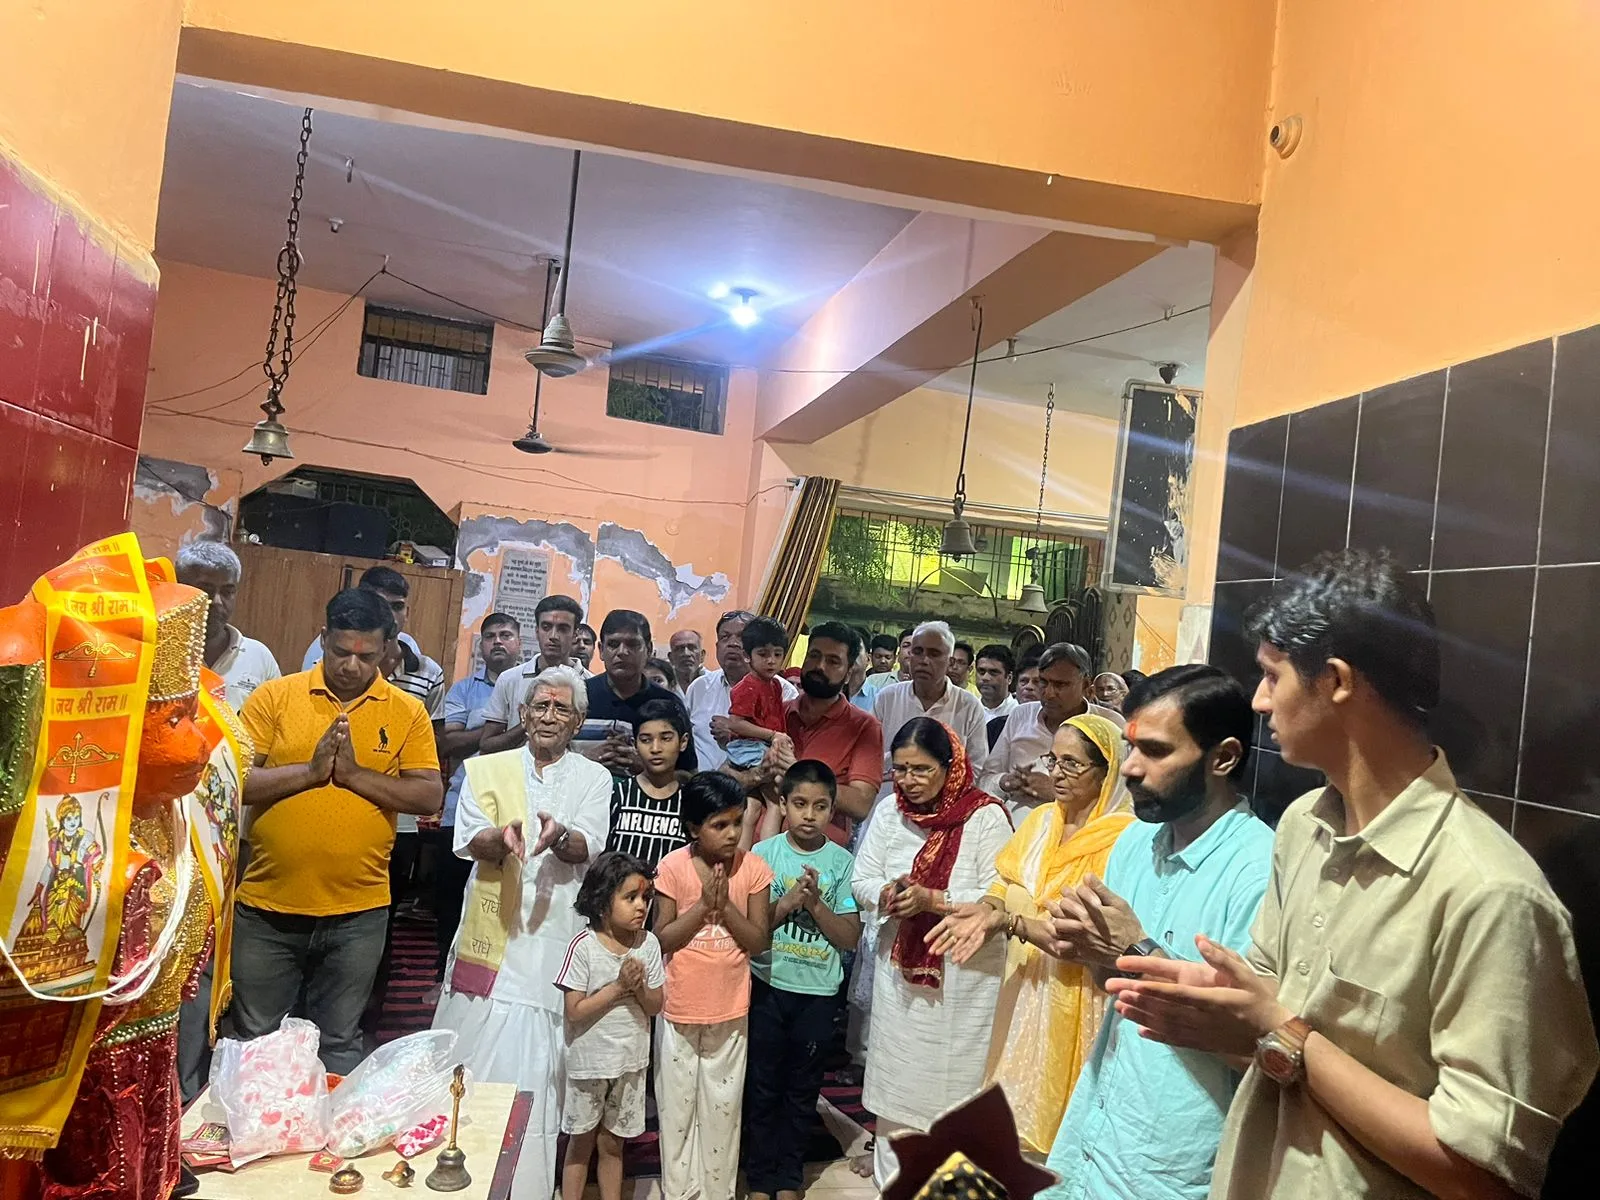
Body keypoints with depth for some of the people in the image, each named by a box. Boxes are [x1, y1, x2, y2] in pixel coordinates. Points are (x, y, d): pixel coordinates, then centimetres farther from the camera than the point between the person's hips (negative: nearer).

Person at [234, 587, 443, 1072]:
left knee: (340, 1046, 16)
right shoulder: (274, 696, -1)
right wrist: (309, 770, -19)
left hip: (358, 914, 0)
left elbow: (430, 797, -6)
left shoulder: (407, 712, 0)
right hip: (267, 910, 0)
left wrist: (356, 774, -16)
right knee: (254, 1041, 16)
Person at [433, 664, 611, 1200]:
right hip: (490, 933, 1)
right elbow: (470, 840, -2)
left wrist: (559, 835, -27)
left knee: (537, 1063, 1)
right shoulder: (486, 769, 10)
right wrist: (502, 837, -24)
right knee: (472, 1055, 4)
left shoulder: (593, 779, 8)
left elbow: (586, 849, -5)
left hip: (554, 940, -1)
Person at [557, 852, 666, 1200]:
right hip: (589, 1061, -3)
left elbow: (655, 1007, -1)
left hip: (631, 1061, 3)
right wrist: (618, 987, -23)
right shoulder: (584, 946, -18)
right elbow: (574, 1011, -17)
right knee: (581, 1143, 14)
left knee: (612, 1144, 17)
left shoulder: (649, 944, -7)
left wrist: (640, 988, -20)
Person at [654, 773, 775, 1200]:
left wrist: (726, 904, -21)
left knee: (722, 1108, 14)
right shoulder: (673, 867, -13)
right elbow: (661, 939, -11)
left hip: (730, 1011, 1)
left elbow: (758, 941, -8)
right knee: (678, 1104, 15)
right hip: (680, 1009, -1)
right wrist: (703, 904, -22)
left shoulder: (753, 868, -10)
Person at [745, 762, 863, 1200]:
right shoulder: (764, 854, -5)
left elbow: (850, 938, -5)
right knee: (762, 1086, 11)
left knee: (802, 1090, 14)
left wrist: (814, 903, -18)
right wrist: (787, 902, -19)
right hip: (768, 987, 0)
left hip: (819, 993, 1)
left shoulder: (842, 862, -4)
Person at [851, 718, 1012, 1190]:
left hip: (965, 975, -4)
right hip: (899, 968, 4)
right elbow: (862, 879, 4)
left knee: (955, 1087, 5)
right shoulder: (889, 810, 1)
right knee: (896, 1081, 13)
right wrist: (887, 894, -17)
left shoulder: (985, 816, -13)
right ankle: (890, 1181, 32)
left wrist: (933, 899, -23)